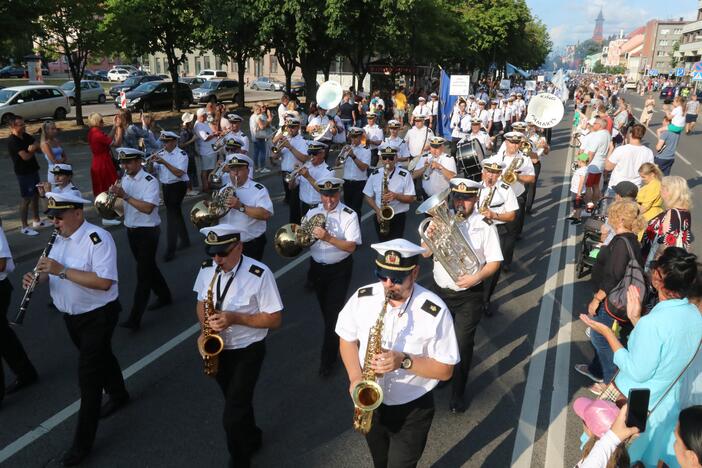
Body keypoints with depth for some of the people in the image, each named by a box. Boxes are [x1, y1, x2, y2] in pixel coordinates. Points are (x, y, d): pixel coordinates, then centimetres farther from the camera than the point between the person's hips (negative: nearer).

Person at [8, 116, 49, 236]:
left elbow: (39, 147, 1)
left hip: (33, 170, 8)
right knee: (26, 199, -4)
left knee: (36, 195, 16)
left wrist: (33, 148, -21)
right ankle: (24, 227, 4)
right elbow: (25, 157, -24)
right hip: (23, 173, -8)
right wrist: (33, 150, -6)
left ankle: (37, 221, 31)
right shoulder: (12, 141, -19)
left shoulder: (26, 136, 5)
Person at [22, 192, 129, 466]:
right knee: (100, 356, 25)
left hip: (98, 316, -8)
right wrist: (38, 276, -12)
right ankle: (118, 395, 49)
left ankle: (83, 443, 8)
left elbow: (105, 282, -31)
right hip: (71, 315, 8)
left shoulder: (98, 238, -23)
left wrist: (62, 270, -32)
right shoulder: (60, 237, 3)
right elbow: (53, 272, 12)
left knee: (88, 374, -4)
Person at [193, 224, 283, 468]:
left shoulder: (260, 274, -24)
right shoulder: (207, 268, -6)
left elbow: (275, 319, -20)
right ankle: (252, 439, 52)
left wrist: (234, 318, -30)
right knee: (236, 403, 25)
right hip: (218, 349, 6)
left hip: (247, 352, -6)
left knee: (232, 417, -4)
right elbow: (202, 302, 9)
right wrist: (204, 330, -10)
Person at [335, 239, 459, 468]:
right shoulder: (362, 298, -14)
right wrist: (355, 377, -15)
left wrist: (404, 361, -31)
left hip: (412, 409, -4)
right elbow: (347, 339, 1)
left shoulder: (435, 311, -25)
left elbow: (445, 369, -17)